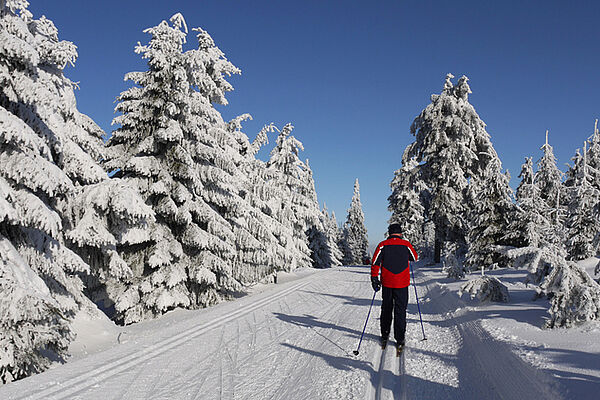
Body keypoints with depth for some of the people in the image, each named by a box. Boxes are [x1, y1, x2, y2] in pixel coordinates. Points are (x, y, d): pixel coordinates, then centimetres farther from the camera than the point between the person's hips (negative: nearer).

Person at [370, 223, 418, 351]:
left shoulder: (383, 245, -3)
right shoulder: (406, 244, -3)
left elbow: (375, 262, -7)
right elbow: (415, 258, 13)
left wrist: (374, 278, -2)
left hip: (387, 283, 1)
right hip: (402, 283, -1)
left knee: (386, 308, 16)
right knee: (400, 310, 5)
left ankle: (384, 336, 24)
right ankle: (399, 340, 3)